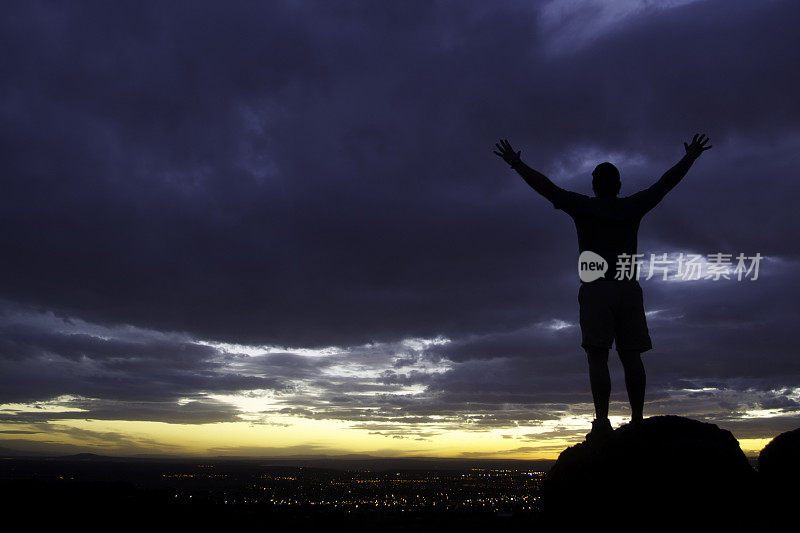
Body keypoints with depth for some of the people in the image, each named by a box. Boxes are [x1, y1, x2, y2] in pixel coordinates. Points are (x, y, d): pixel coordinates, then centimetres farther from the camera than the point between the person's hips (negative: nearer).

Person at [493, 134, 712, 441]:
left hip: (595, 289, -2)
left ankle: (602, 420, -18)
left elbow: (544, 185, 10)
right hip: (629, 289, 3)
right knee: (631, 355, 1)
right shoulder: (633, 207, 12)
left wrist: (516, 163, 22)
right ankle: (638, 419, -1)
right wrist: (690, 158, 37)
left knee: (598, 356, -9)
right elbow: (666, 182, 23)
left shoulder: (582, 207, 6)